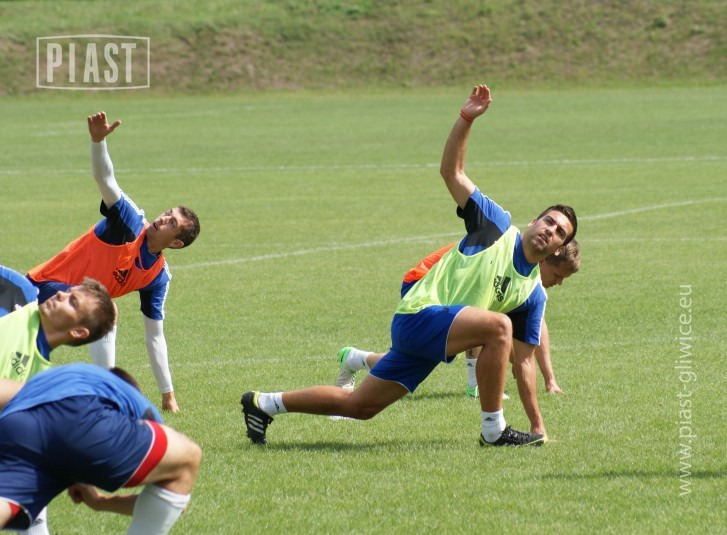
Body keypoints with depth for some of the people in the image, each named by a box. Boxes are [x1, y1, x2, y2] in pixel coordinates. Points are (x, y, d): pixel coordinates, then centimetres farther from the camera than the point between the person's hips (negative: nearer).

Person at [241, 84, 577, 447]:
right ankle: (493, 430, -20)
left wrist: (537, 425, 8)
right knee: (498, 325, -29)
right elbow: (451, 172, -3)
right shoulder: (495, 224, -2)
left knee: (359, 406, 11)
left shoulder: (534, 294, 10)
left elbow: (523, 362, 13)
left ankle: (264, 403, 29)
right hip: (418, 315, -6)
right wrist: (466, 119, -16)